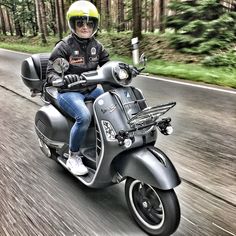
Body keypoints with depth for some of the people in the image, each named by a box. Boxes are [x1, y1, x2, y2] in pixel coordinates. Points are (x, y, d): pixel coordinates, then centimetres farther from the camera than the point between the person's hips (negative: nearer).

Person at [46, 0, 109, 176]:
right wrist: (59, 80, -35)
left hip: (91, 90, 6)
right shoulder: (64, 46, -9)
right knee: (84, 117, -33)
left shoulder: (97, 46, 8)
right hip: (69, 92, -6)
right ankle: (73, 157, -11)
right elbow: (51, 71, -12)